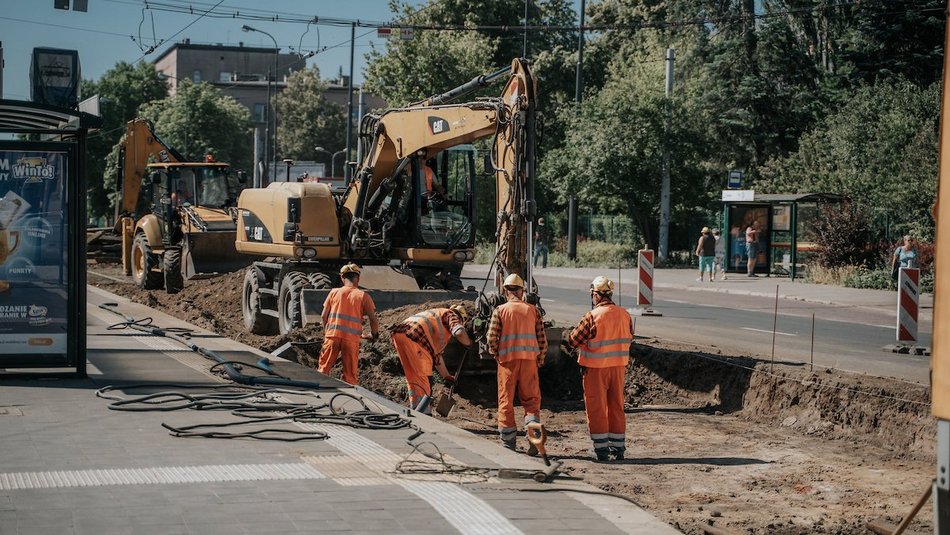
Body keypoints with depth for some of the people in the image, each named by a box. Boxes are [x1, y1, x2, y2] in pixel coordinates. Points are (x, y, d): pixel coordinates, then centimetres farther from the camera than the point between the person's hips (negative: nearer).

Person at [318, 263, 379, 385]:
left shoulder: (334, 292, 8)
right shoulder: (363, 296, 3)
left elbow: (324, 315, 7)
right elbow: (374, 319, 0)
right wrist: (374, 334, 17)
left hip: (332, 335, 1)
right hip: (352, 338, -1)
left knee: (323, 369, 11)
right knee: (350, 375, 6)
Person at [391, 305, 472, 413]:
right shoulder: (452, 315, 14)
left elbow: (436, 353, 44)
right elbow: (459, 333, -10)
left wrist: (446, 375, 52)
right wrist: (468, 343, 12)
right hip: (414, 335, -9)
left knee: (413, 377, 19)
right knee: (424, 378, -3)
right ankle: (424, 412, -4)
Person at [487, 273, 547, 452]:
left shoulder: (500, 311, -1)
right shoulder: (532, 310, 6)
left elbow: (492, 338, -5)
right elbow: (542, 337, 5)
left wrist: (496, 355, 12)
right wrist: (540, 359, 17)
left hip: (508, 359, -1)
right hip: (529, 359, 1)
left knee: (506, 401, 6)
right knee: (531, 399, 9)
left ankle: (508, 444, 8)